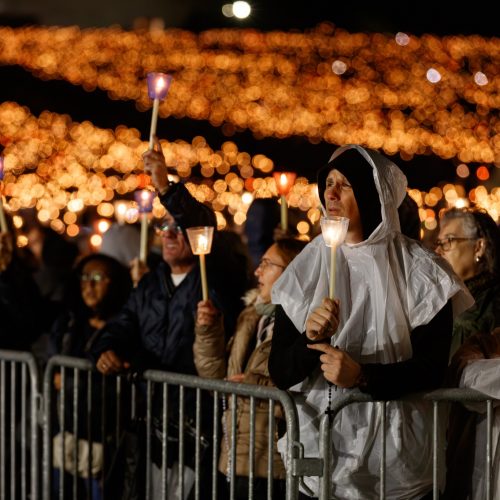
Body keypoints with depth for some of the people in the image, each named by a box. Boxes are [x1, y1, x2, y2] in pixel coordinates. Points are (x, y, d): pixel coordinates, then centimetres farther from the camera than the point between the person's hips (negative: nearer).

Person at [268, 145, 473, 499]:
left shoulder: (419, 271, -3)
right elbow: (280, 373, 2)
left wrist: (362, 376, -19)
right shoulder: (307, 266, 3)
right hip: (318, 440, 2)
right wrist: (309, 339, -18)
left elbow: (432, 370, -4)